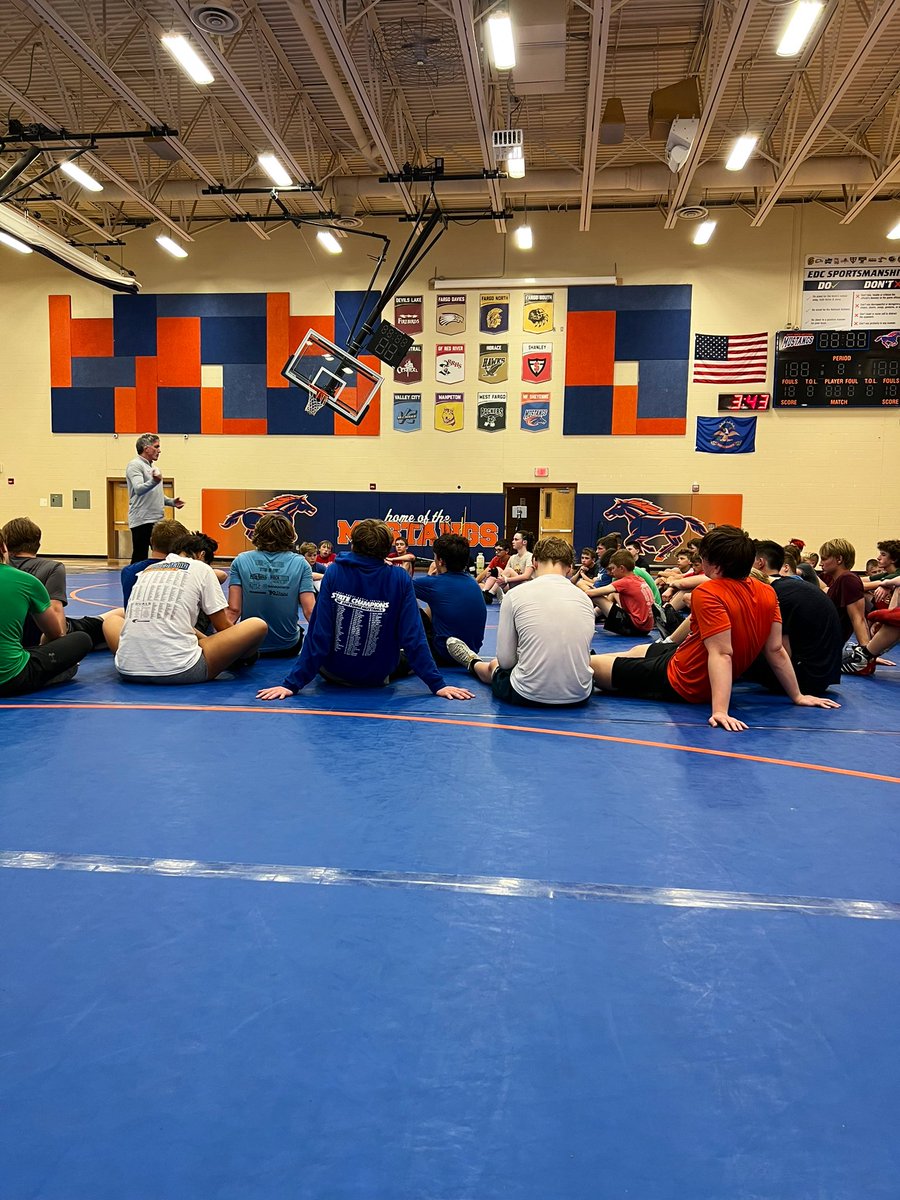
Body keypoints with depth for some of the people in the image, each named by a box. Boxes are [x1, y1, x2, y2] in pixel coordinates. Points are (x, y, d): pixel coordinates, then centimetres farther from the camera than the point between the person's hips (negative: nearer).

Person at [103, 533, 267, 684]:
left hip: (127, 669, 6)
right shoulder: (201, 568, 9)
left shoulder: (147, 570, 22)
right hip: (178, 672, -5)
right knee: (258, 625, 5)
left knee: (112, 616, 37)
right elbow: (222, 626, 10)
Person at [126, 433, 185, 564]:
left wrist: (171, 501, 14)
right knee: (139, 558, -7)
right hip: (142, 521, -9)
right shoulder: (135, 465, -7)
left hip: (158, 520, 9)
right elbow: (139, 489, -22)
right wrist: (154, 481, -40)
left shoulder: (153, 467, 22)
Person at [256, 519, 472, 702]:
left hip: (334, 673, 0)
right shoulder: (401, 580, -14)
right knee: (407, 659, 34)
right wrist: (438, 684, -11)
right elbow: (413, 637, -16)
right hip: (377, 677, 0)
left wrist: (292, 683, -15)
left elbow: (318, 634, -18)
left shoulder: (334, 573, -15)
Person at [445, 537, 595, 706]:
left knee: (494, 665, 34)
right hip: (580, 698, 3)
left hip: (528, 697, -2)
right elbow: (583, 656, 11)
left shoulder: (515, 595, -8)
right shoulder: (585, 599, 0)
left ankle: (473, 663, 69)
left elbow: (505, 661, -5)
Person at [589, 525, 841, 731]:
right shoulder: (767, 593, -6)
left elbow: (721, 654, -34)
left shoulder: (709, 593, -27)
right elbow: (775, 651, -4)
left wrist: (719, 710, -40)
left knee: (588, 664, 1)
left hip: (677, 683, -8)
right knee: (637, 651, 32)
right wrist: (797, 696, 5)